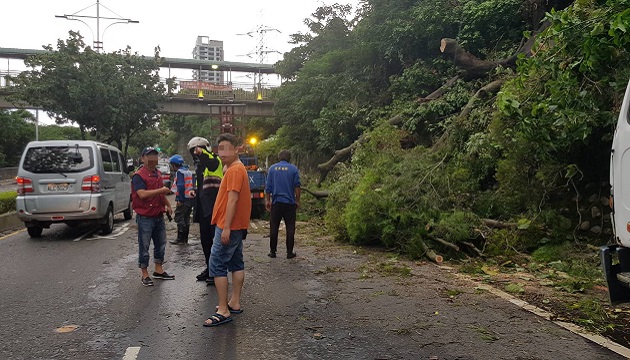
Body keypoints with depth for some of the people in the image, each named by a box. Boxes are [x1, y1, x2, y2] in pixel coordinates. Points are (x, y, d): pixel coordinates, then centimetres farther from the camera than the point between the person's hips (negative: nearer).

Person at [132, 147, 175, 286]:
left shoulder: (158, 173, 13)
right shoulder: (138, 175, -13)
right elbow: (142, 194, -26)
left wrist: (168, 205, 22)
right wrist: (161, 190, -24)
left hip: (159, 216, 8)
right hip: (145, 217, -8)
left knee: (161, 243, 15)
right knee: (144, 246, 2)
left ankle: (159, 270, 29)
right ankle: (145, 275, 11)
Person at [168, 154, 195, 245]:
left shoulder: (179, 172, -11)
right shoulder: (188, 171, 16)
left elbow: (181, 186, -20)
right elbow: (192, 184, 15)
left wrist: (180, 200, -18)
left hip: (184, 199, -9)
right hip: (191, 198, 9)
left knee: (179, 218, -4)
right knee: (186, 219, 14)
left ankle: (180, 239, -3)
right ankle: (185, 239, 19)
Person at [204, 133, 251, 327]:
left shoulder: (235, 170, -16)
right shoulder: (239, 169, 16)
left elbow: (233, 199, -22)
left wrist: (226, 228, -24)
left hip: (229, 227, -10)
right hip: (237, 226, 10)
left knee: (217, 265, -7)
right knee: (236, 264, 13)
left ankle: (223, 311, -5)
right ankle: (235, 303, 22)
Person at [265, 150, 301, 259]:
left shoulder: (272, 168, 6)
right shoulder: (293, 168, 1)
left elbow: (268, 186, 4)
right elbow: (297, 186, -1)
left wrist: (267, 200, 10)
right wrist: (297, 201, 6)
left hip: (276, 202, 1)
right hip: (290, 202, -1)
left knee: (273, 228, 8)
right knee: (290, 228, 4)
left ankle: (273, 251, 12)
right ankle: (289, 252, 7)